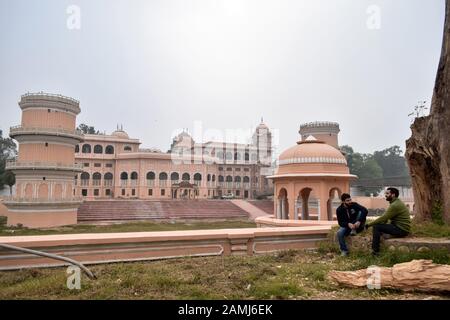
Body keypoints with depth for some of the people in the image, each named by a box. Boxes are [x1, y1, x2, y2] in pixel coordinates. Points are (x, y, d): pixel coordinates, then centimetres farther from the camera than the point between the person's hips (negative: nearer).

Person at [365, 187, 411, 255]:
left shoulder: (395, 205, -18)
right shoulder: (395, 203, 15)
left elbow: (383, 218, -21)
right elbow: (385, 218, 12)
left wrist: (369, 224, -14)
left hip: (401, 229, -10)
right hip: (399, 227, 10)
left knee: (376, 227, -16)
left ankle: (375, 251, -12)